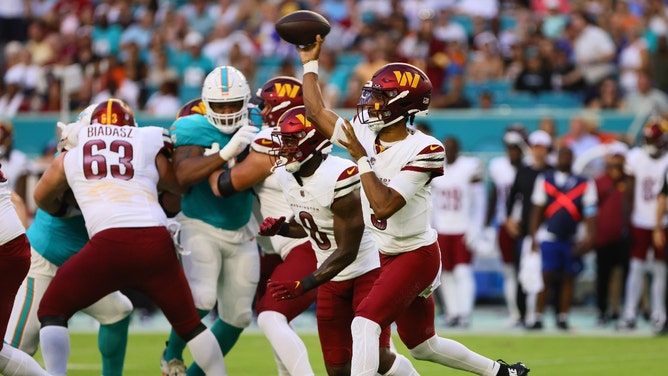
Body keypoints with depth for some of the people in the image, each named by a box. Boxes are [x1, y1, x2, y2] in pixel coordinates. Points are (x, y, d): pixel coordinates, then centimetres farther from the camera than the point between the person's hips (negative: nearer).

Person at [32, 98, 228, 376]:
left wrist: (64, 209, 60)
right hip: (156, 241, 1)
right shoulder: (149, 146, 20)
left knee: (52, 311, 14)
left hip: (109, 244, -1)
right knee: (189, 322, 21)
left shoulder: (71, 156, 22)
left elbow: (43, 199, 40)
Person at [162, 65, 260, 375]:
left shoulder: (255, 129, -4)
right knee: (201, 298, -25)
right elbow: (183, 176, -31)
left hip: (241, 232, 5)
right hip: (200, 228, -5)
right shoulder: (192, 129, -16)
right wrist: (227, 153, -40)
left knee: (238, 316, 9)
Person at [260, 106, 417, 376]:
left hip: (367, 270, -7)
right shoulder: (286, 175, -2)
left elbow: (347, 252, -24)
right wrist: (279, 228, -7)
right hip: (333, 278, 7)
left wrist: (303, 286, -28)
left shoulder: (339, 179, -27)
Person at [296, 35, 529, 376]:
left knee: (365, 324, -23)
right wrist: (310, 63, 12)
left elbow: (384, 206, -31)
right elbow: (317, 112, 10)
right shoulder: (365, 135, -2)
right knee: (421, 345, 18)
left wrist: (362, 159, -25)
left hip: (417, 255, -8)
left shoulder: (422, 150, -23)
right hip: (390, 256, 8)